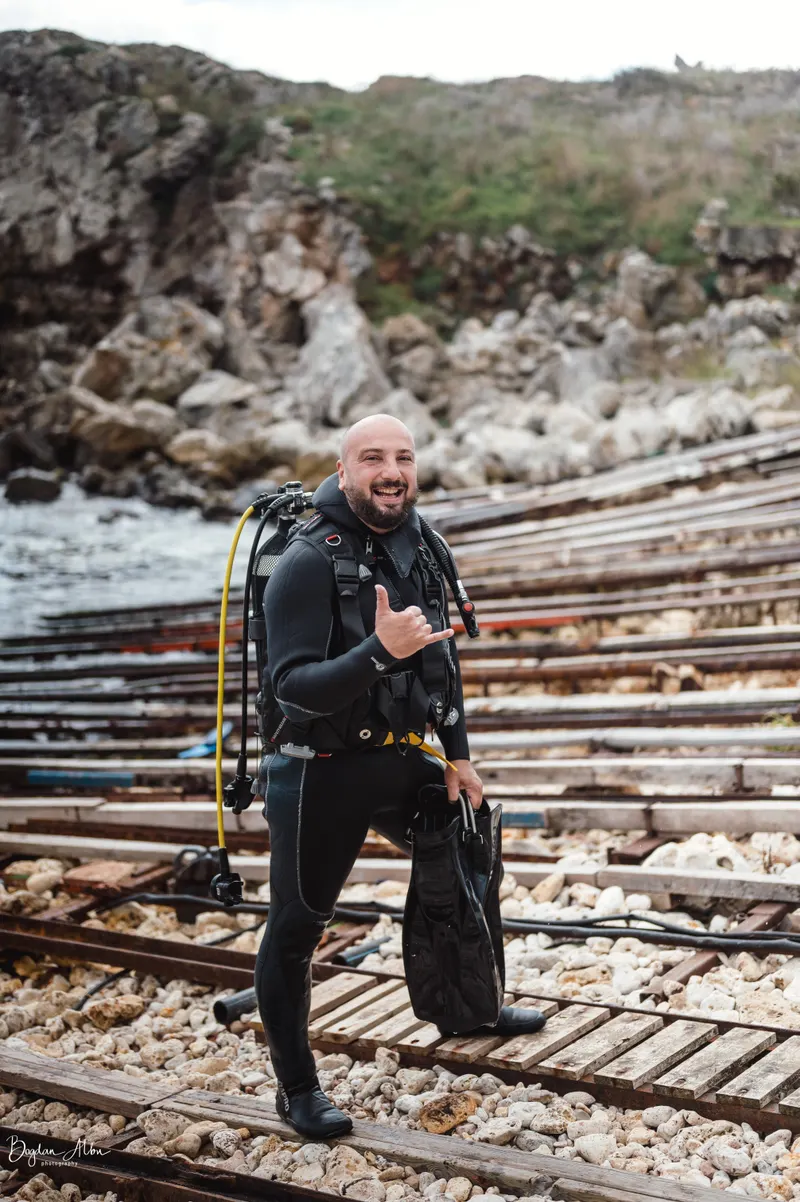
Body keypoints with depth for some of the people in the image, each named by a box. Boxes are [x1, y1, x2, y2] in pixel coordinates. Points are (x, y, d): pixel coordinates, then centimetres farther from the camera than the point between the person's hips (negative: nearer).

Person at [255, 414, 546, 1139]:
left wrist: (457, 753, 12)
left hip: (399, 763, 7)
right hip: (322, 774, -7)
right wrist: (380, 651, -39)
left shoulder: (419, 548, 2)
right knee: (296, 929, 4)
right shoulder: (309, 562, -20)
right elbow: (293, 689, -27)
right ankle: (296, 1089, 21)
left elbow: (444, 658, 13)